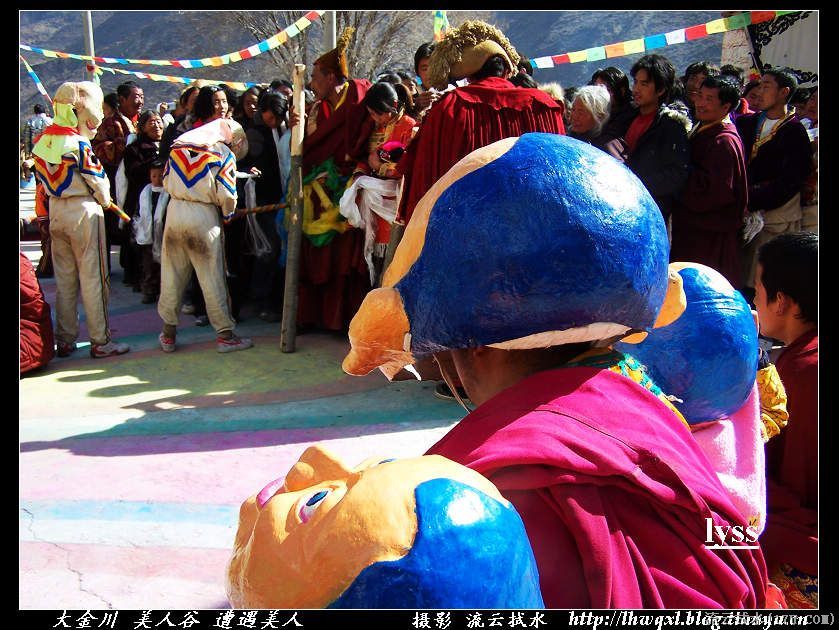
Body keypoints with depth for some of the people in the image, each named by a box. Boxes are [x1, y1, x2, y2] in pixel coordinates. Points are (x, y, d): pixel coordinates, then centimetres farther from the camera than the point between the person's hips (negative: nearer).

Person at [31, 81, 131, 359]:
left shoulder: (43, 140, 5)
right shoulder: (78, 143, -16)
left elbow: (43, 179, 10)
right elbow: (98, 180, -11)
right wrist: (106, 201, 8)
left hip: (56, 210, 7)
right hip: (83, 211, -7)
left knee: (64, 279, 13)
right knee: (92, 278, 0)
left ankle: (64, 340, 19)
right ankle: (100, 341, 5)